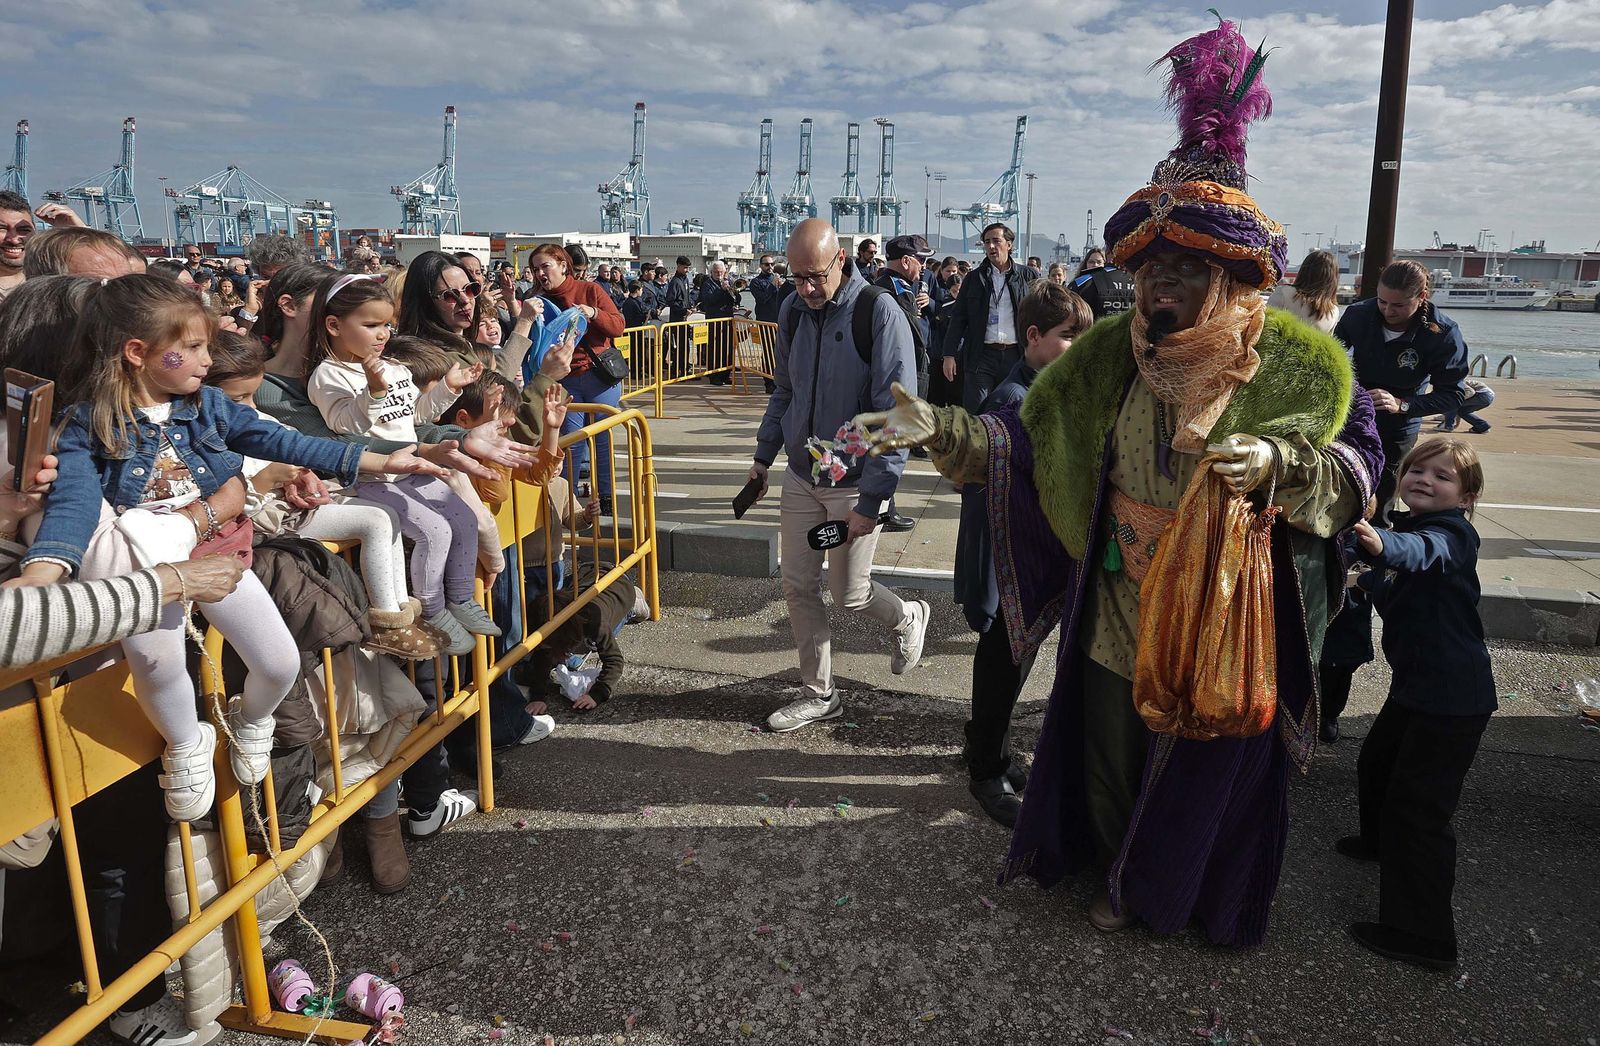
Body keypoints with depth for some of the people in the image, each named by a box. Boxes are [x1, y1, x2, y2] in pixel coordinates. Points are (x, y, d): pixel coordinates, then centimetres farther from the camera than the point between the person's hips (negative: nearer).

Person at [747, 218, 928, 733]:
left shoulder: (880, 313, -17)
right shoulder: (793, 310, 1)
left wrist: (870, 500, -21)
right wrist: (764, 456, 12)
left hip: (853, 482, -5)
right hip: (801, 477, 5)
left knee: (848, 593, 5)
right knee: (798, 587, 7)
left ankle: (908, 618, 38)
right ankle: (818, 695, 23)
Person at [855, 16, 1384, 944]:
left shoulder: (1295, 364, -12)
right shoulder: (1111, 356, -5)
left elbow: (1358, 466, -10)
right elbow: (1027, 441, -3)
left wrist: (1278, 464, -31)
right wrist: (941, 428, -18)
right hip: (1118, 614, 3)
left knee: (1214, 766, 17)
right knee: (1112, 753, 21)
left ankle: (1204, 896, 45)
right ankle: (1122, 877, 49)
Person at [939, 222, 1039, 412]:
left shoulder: (1028, 276, 7)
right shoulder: (974, 278, 9)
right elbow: (958, 318, 8)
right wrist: (949, 354, 0)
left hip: (1015, 355, 0)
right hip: (982, 355, 0)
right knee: (974, 414, -5)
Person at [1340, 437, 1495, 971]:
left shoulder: (1452, 534, -18)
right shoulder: (1409, 528, 9)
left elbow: (1422, 552, -44)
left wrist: (1380, 544, -65)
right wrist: (1369, 578, 1)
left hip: (1452, 696, -9)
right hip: (1416, 684, 9)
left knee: (1418, 805, -9)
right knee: (1377, 763, 26)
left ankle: (1424, 936, -1)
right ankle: (1381, 840, 54)